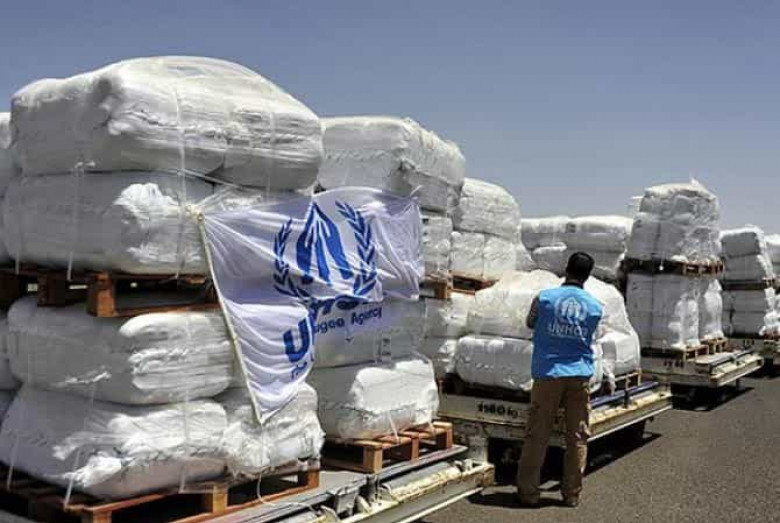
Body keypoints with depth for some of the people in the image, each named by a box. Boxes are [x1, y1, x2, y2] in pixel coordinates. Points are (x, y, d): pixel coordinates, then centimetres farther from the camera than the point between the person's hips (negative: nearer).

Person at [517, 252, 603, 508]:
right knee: (578, 437, 10)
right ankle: (572, 494, 15)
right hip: (579, 375, 2)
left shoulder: (545, 298, -5)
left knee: (537, 436, 4)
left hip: (548, 374, -2)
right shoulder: (595, 306, 2)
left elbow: (530, 324, 11)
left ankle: (528, 492, 8)